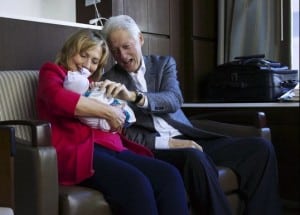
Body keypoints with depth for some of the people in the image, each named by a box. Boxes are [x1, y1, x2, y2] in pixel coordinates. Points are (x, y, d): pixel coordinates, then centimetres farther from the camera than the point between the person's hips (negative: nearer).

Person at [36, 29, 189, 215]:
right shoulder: (52, 72, 16)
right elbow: (59, 99, -10)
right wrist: (108, 111, -8)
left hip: (112, 149, 7)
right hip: (78, 150, -6)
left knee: (169, 175, -22)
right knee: (136, 183, -34)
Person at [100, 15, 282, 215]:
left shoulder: (164, 63, 12)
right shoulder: (109, 82, 6)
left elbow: (174, 100, -8)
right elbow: (121, 133, -2)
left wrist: (134, 96, -27)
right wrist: (167, 142, -16)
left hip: (186, 139, 4)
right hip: (154, 148, -4)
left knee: (260, 147, -14)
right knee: (194, 157, -38)